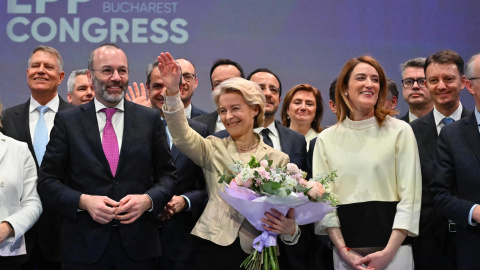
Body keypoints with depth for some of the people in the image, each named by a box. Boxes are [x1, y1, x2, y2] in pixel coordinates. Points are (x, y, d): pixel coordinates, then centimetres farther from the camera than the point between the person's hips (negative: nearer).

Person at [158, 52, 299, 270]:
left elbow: (288, 210, 5)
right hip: (215, 249, 0)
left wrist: (290, 229, -18)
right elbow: (182, 135, -11)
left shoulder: (278, 159, 6)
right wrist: (172, 91, -24)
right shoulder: (213, 149, 8)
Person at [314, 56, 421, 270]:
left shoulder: (400, 131, -1)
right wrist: (344, 251, -9)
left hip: (393, 249, -1)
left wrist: (388, 252, -11)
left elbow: (410, 196, -4)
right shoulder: (326, 139, 5)